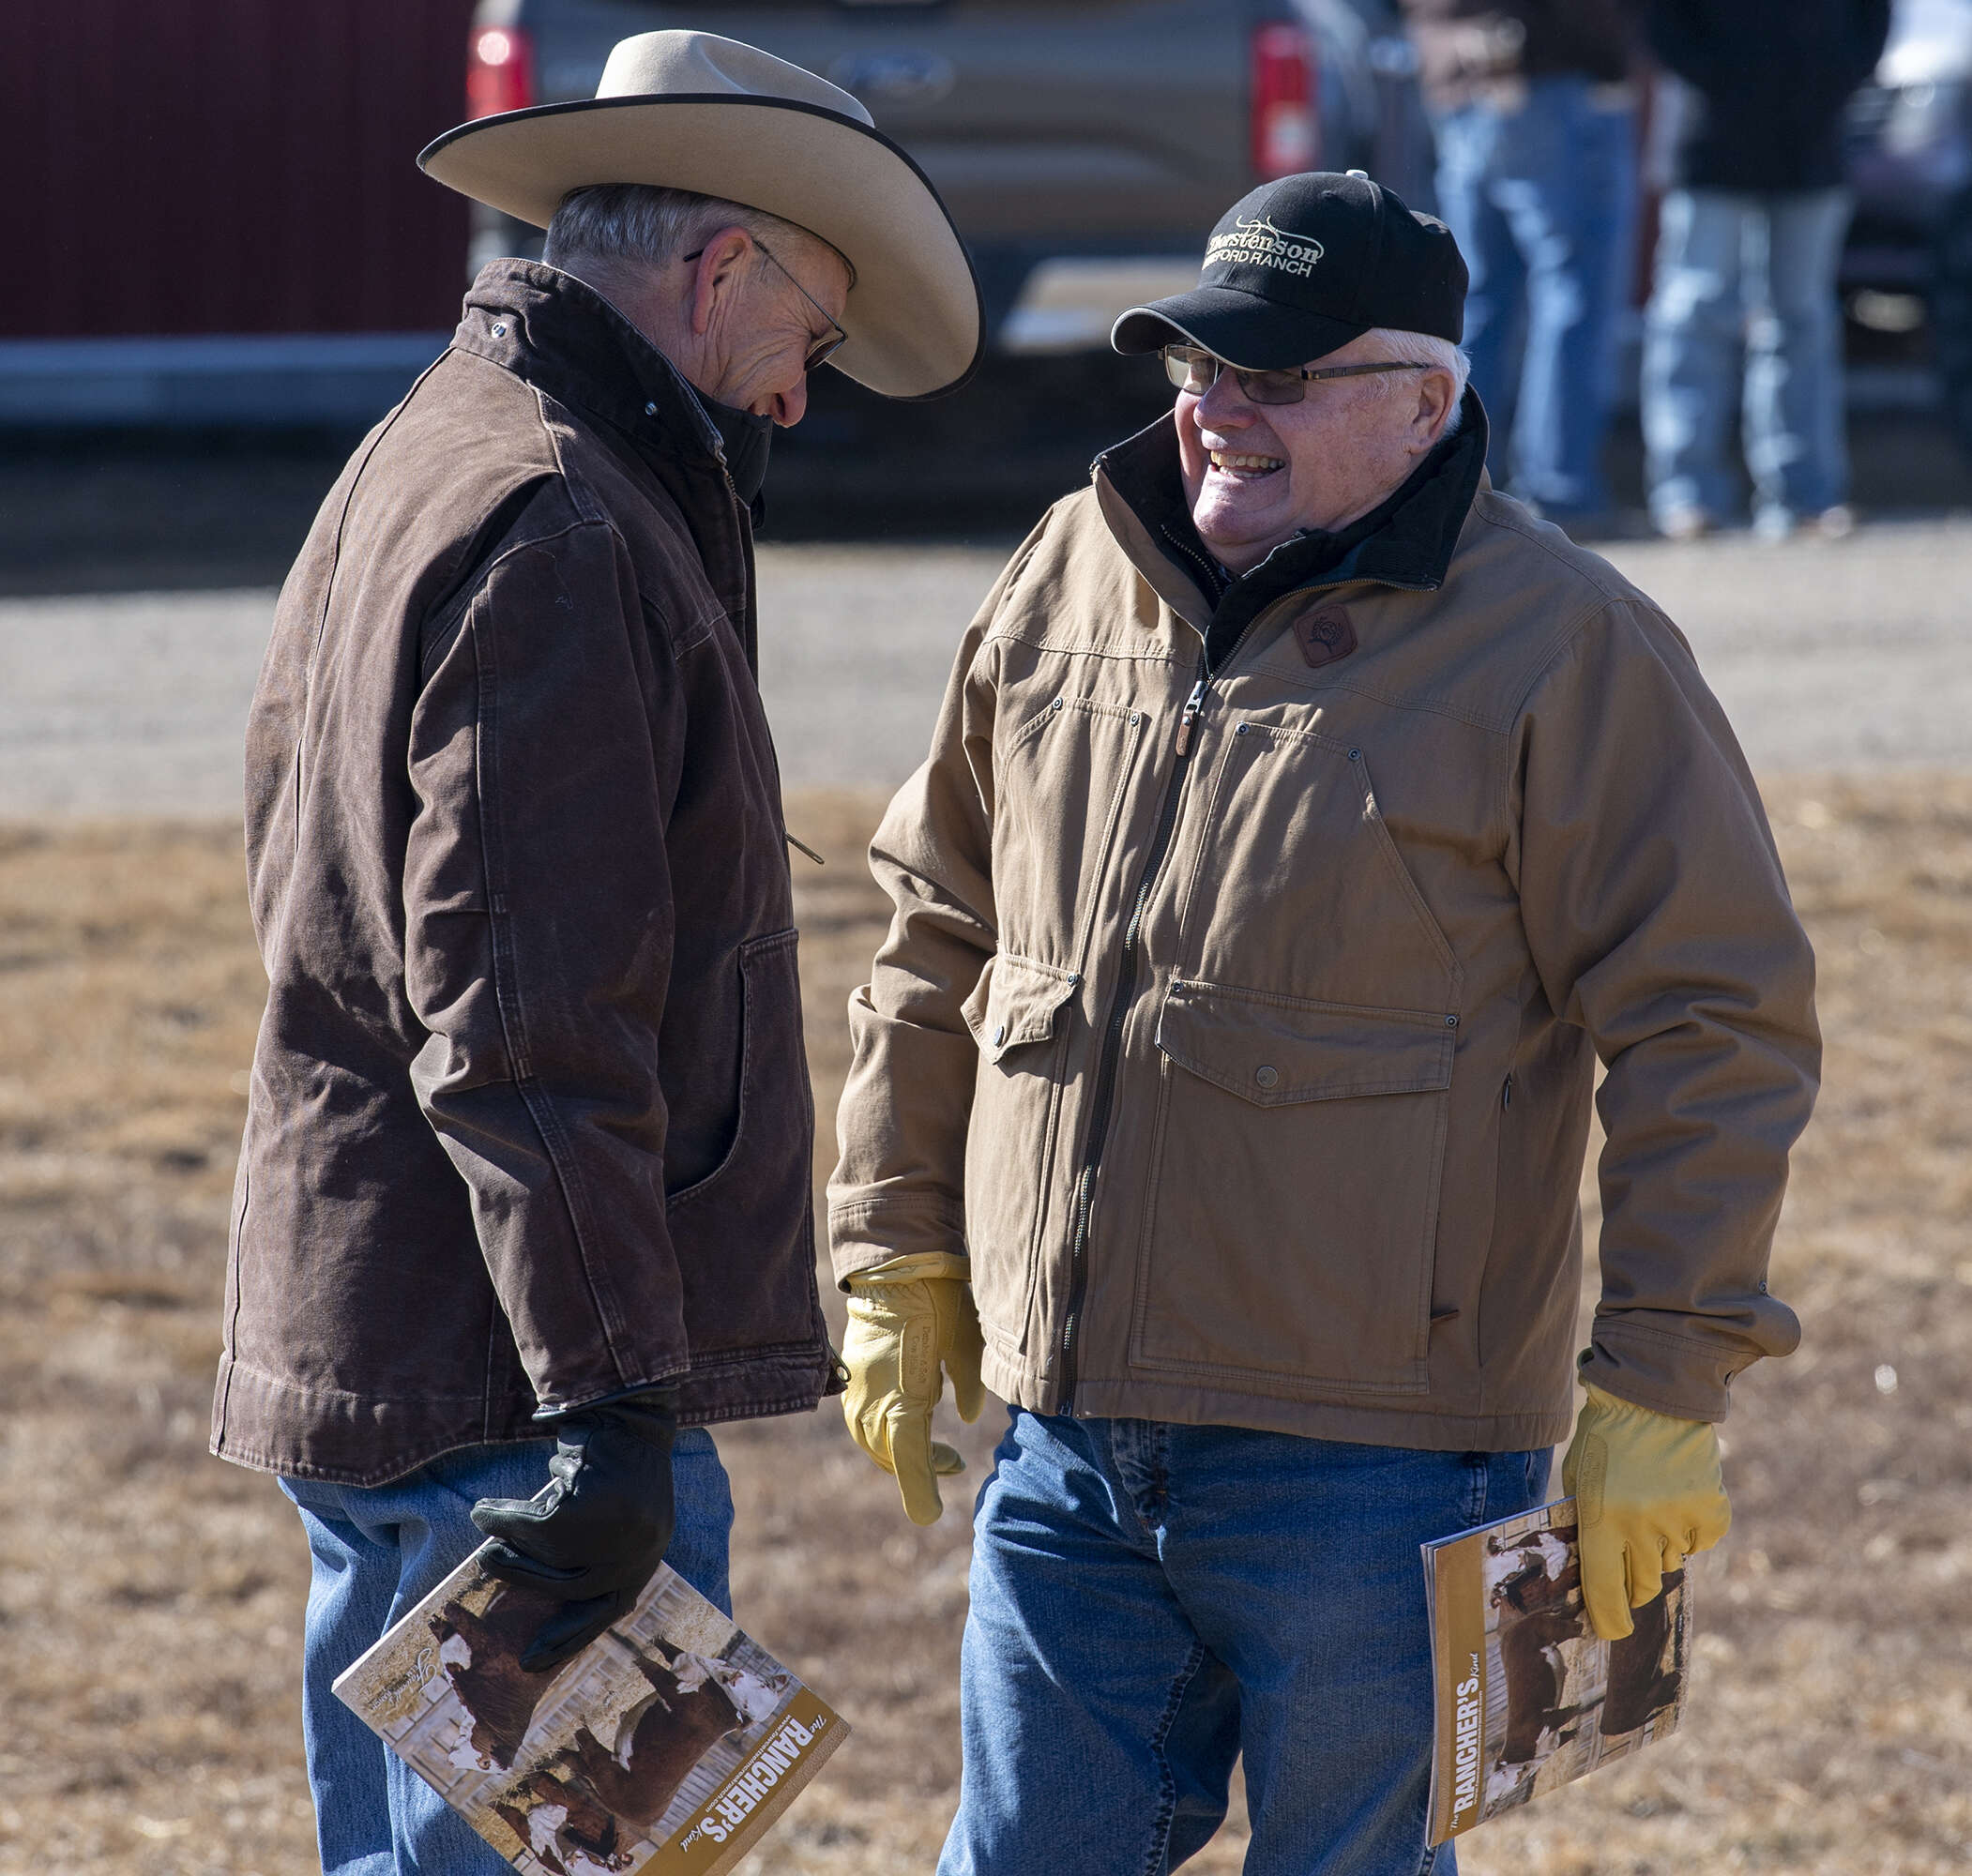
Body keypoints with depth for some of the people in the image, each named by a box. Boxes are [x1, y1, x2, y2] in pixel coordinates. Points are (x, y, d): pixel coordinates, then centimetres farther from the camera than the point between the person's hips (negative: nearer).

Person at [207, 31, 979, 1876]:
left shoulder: (419, 466, 19)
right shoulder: (559, 532, -15)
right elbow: (523, 1023, -22)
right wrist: (602, 1403, -25)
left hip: (359, 1352, 11)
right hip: (504, 1382, -11)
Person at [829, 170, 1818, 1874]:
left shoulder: (1558, 648, -8)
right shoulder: (1066, 583, 9)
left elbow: (1715, 1029, -8)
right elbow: (941, 936, 19)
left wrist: (1666, 1394, -12)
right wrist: (899, 1260, 18)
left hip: (1369, 1473, -5)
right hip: (1071, 1448, 5)